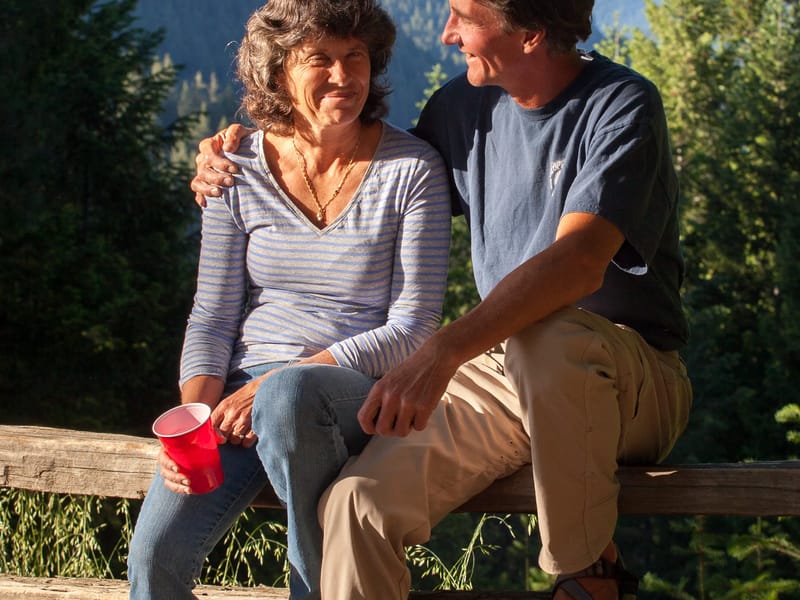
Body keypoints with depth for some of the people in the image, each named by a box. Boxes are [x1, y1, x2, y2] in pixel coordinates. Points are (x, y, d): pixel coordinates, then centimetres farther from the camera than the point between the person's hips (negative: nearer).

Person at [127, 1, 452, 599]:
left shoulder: (412, 168, -4)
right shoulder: (241, 170, 5)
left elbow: (413, 329, -8)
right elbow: (213, 314, 7)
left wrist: (274, 385, -16)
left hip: (364, 394, -2)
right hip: (246, 394, 3)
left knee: (290, 393, -40)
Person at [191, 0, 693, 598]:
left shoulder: (623, 106, -13)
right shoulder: (464, 105, 8)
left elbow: (579, 261, -30)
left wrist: (442, 351, -42)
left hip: (632, 380, -5)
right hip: (501, 365, 5)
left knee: (546, 336, -41)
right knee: (356, 504, -22)